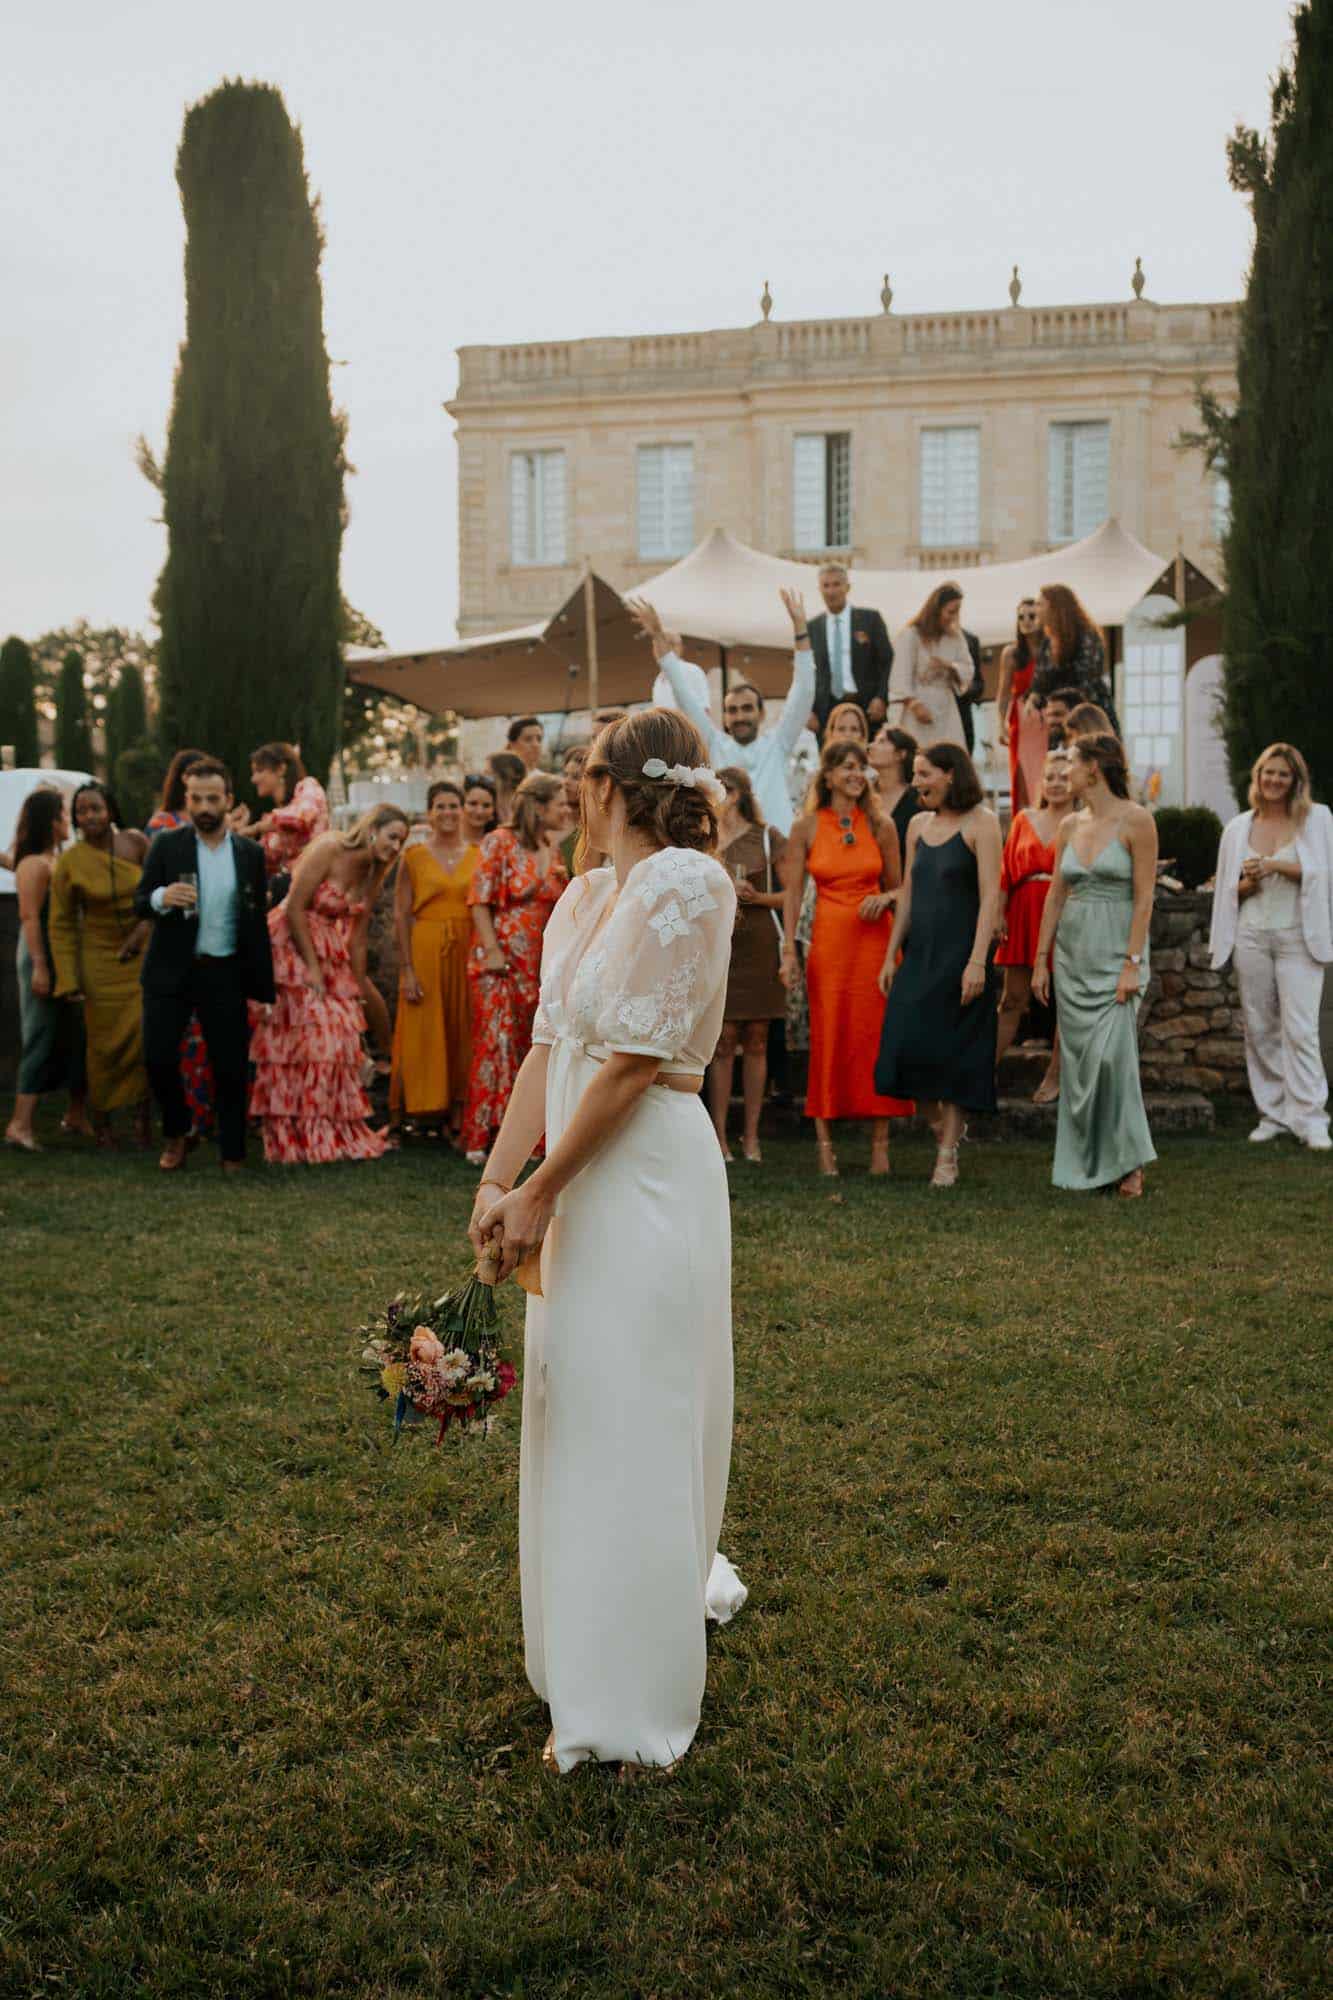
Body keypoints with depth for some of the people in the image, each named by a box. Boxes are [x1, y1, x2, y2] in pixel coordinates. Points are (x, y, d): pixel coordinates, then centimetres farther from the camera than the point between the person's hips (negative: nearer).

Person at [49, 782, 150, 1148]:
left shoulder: (134, 842, -5)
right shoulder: (70, 861, -7)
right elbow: (60, 924, -1)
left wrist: (143, 929, -7)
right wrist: (68, 979, -5)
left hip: (142, 952, 1)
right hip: (101, 957, -1)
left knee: (145, 1032, -8)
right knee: (105, 1039, 2)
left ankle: (141, 1111, 6)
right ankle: (101, 1117, 18)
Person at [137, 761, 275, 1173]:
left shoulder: (251, 853, 4)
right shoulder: (167, 845, 0)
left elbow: (258, 921, 7)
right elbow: (139, 903, -2)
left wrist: (261, 986, 3)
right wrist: (161, 898, -26)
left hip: (225, 973, 0)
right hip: (170, 972, 0)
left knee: (230, 1066, 3)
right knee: (159, 1057, -3)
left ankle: (233, 1153, 16)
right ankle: (176, 1134, 22)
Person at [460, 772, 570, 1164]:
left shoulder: (553, 849, 13)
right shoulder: (499, 843, -5)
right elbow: (480, 901, -8)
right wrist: (492, 951, -14)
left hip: (539, 964, 6)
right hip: (500, 960, -6)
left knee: (529, 1044, 7)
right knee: (496, 1041, -8)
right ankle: (480, 1136, -3)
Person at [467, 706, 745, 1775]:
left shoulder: (689, 883, -14)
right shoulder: (584, 897, 11)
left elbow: (632, 1063, -17)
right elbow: (549, 1047, 6)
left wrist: (539, 1192, -13)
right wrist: (499, 1179, -5)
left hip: (650, 1176, -8)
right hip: (580, 1185, 8)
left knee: (635, 1428, 1)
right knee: (576, 1423, 16)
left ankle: (634, 1711, 16)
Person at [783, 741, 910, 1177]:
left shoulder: (881, 826, 5)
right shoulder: (807, 827, 1)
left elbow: (897, 887, 13)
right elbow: (793, 893, 1)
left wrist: (884, 898, -10)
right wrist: (789, 949, -5)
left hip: (875, 939, 1)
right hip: (829, 940, -1)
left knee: (876, 1035, 1)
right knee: (827, 1038, 1)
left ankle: (880, 1144, 7)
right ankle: (824, 1139, 9)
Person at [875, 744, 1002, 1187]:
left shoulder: (980, 823, -7)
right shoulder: (918, 825, 12)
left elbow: (990, 896, -13)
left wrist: (977, 961, -20)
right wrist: (891, 956, 11)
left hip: (960, 953, -5)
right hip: (919, 952, 6)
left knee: (954, 1052, -1)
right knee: (908, 1046, -1)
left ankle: (947, 1156, 5)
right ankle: (942, 1121, 22)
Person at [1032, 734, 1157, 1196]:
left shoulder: (1136, 821, -7)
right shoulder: (1070, 825, 10)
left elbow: (1144, 897, -11)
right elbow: (1056, 895, 12)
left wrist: (1133, 963, -16)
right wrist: (1041, 959, 9)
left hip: (1116, 951, -6)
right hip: (1073, 951, 6)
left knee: (1111, 1053, -14)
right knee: (1077, 1057, 5)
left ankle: (1127, 1159, 0)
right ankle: (1084, 1162, 14)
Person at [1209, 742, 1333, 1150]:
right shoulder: (1239, 827, 12)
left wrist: (1277, 865, -15)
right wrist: (1249, 883, -5)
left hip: (1298, 937, -3)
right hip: (1253, 937, 3)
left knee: (1300, 1029, -10)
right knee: (1259, 1028, 5)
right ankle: (1273, 1115, 13)